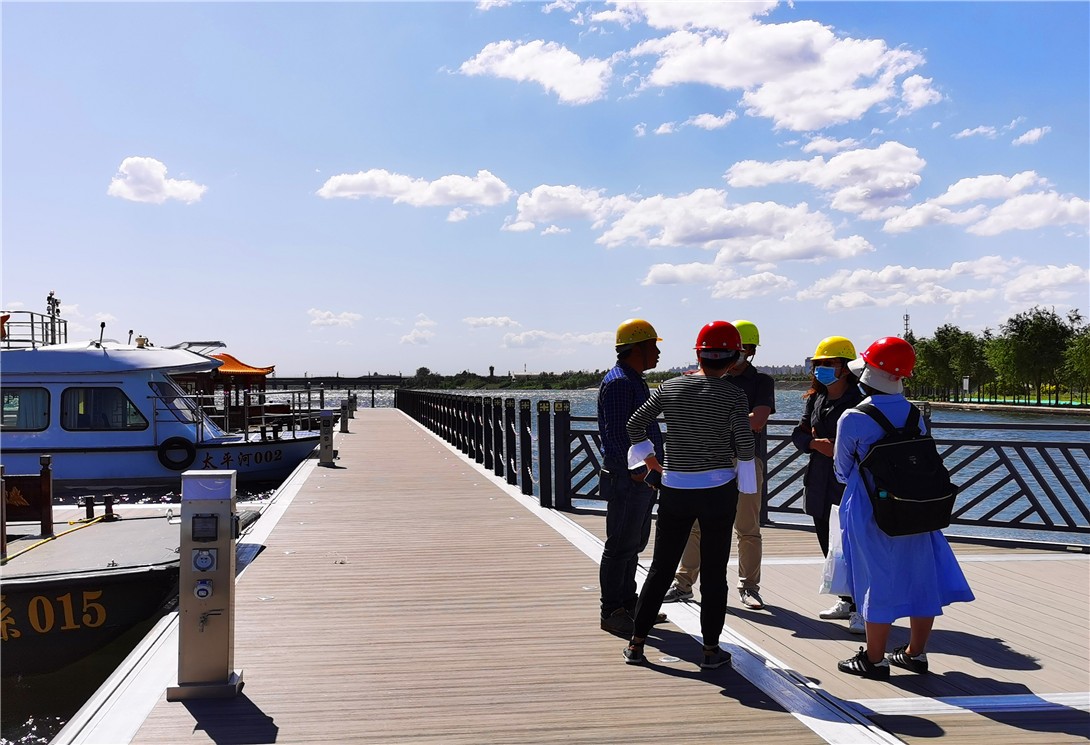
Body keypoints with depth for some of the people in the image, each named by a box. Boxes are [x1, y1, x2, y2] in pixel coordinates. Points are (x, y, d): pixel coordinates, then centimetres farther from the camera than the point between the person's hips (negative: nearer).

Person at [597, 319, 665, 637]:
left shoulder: (635, 381, 18)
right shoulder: (618, 382, -16)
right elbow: (616, 434, -22)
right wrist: (635, 470, -21)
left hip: (642, 479, 10)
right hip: (627, 479, -10)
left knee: (634, 544, 16)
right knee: (621, 546, -4)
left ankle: (628, 604, 27)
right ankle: (612, 613, 3)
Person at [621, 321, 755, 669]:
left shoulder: (670, 387, 0)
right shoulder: (733, 395, -9)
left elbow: (635, 424, 2)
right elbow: (745, 445, -13)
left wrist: (649, 459, 13)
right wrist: (740, 461, 7)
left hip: (675, 488, 3)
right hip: (718, 489, -3)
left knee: (661, 566, 13)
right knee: (714, 570, 8)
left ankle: (636, 643, 16)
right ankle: (711, 649, 14)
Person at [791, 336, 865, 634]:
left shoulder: (859, 401, -10)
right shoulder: (815, 399, 12)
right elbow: (798, 433, 11)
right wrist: (816, 444, -7)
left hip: (849, 484, -7)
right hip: (819, 483, 7)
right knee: (829, 546, 14)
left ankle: (860, 609, 1)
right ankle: (847, 601, 28)